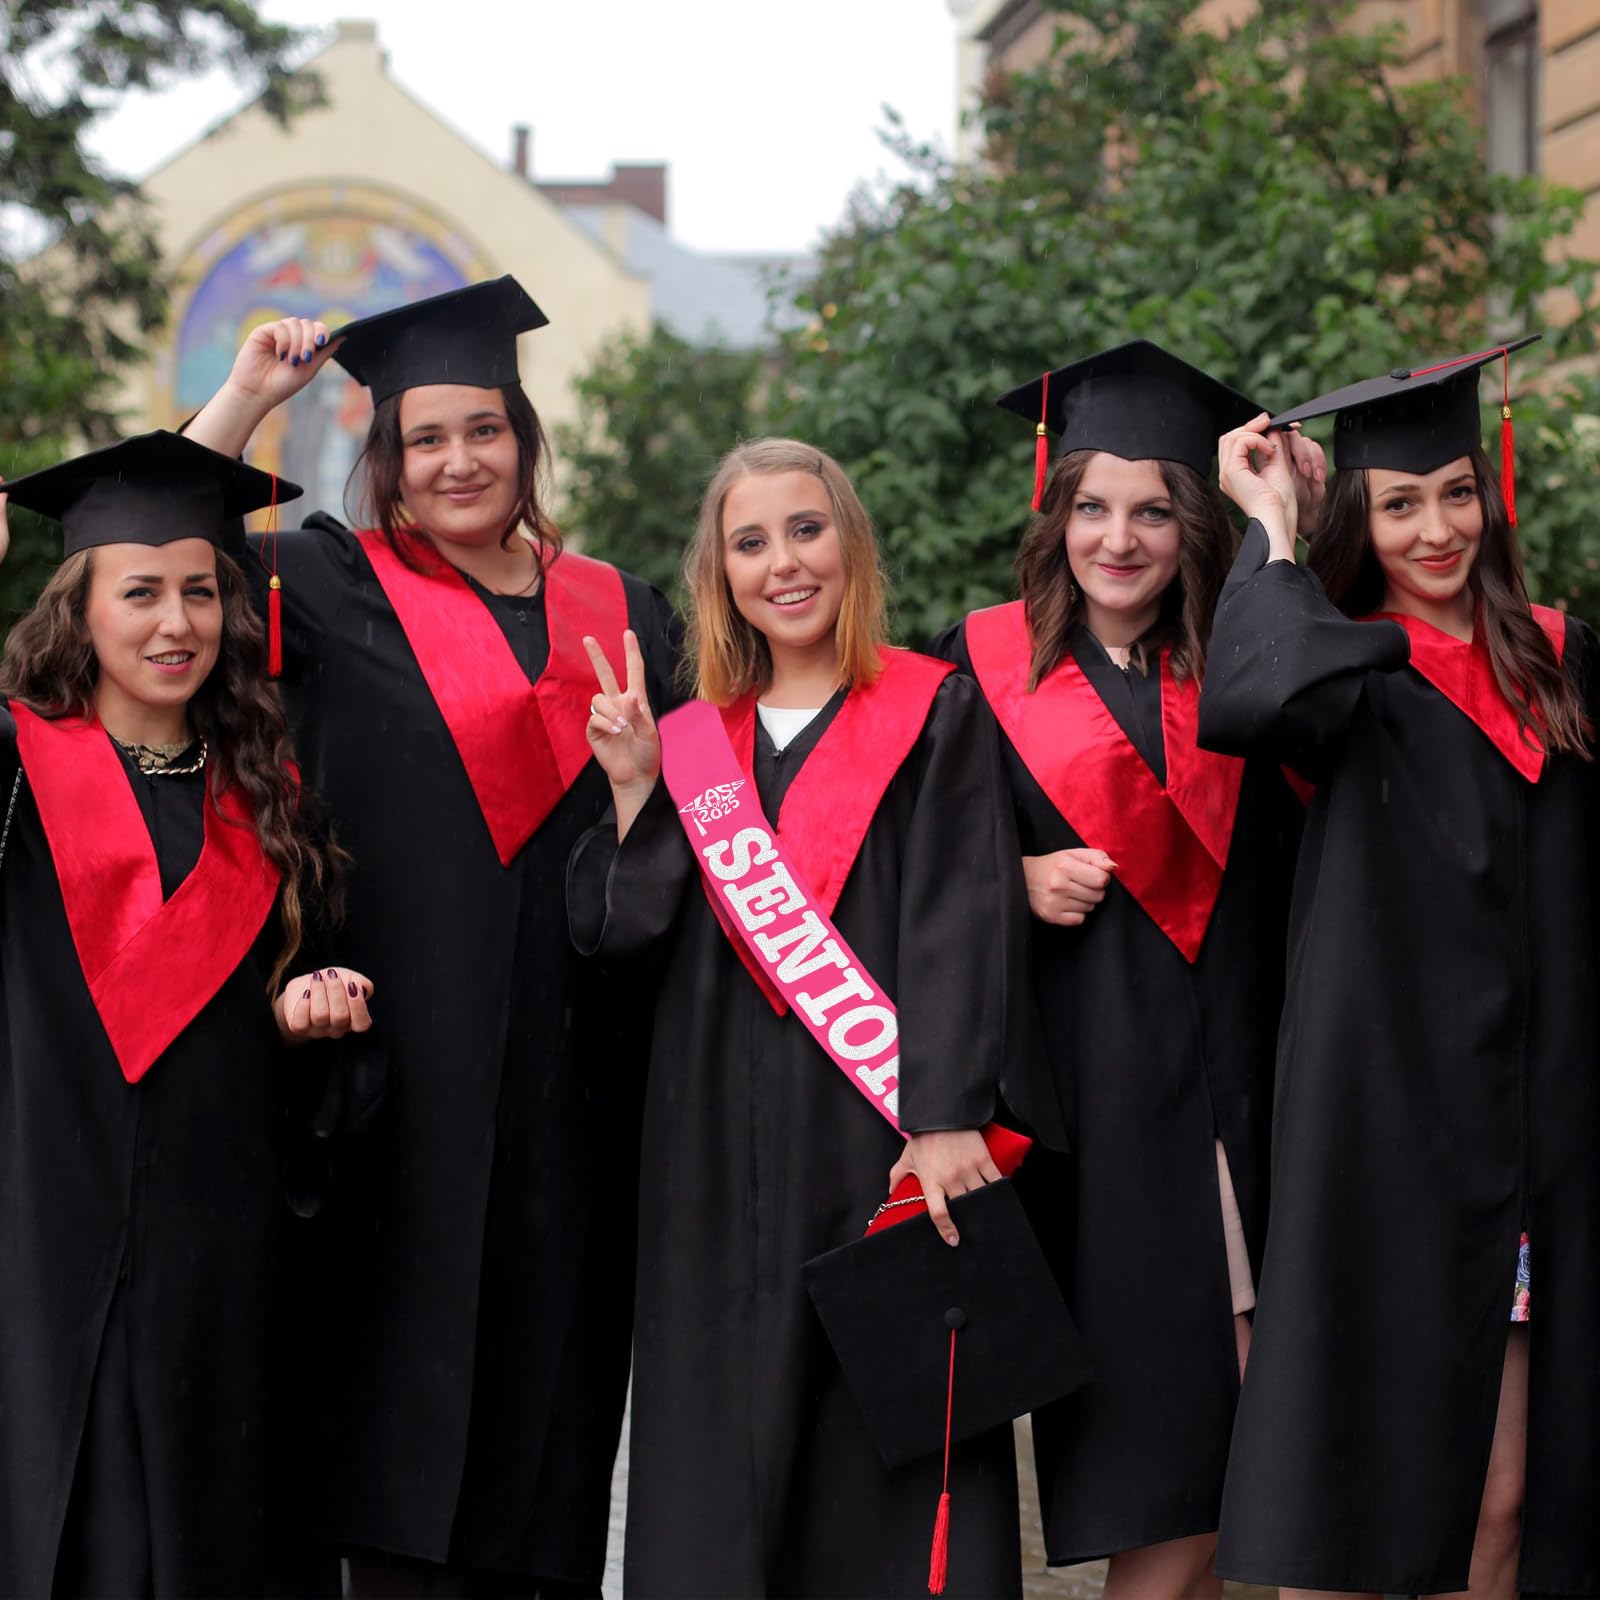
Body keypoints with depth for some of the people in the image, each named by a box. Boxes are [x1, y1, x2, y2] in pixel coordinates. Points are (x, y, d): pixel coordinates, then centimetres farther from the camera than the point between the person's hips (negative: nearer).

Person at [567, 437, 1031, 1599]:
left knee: (887, 1464, -4)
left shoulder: (936, 717, 2)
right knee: (723, 1472, 3)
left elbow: (961, 925, -9)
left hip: (879, 1127, -4)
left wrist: (946, 1118, -19)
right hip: (724, 1148, 4)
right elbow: (618, 928, 9)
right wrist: (635, 789, -4)